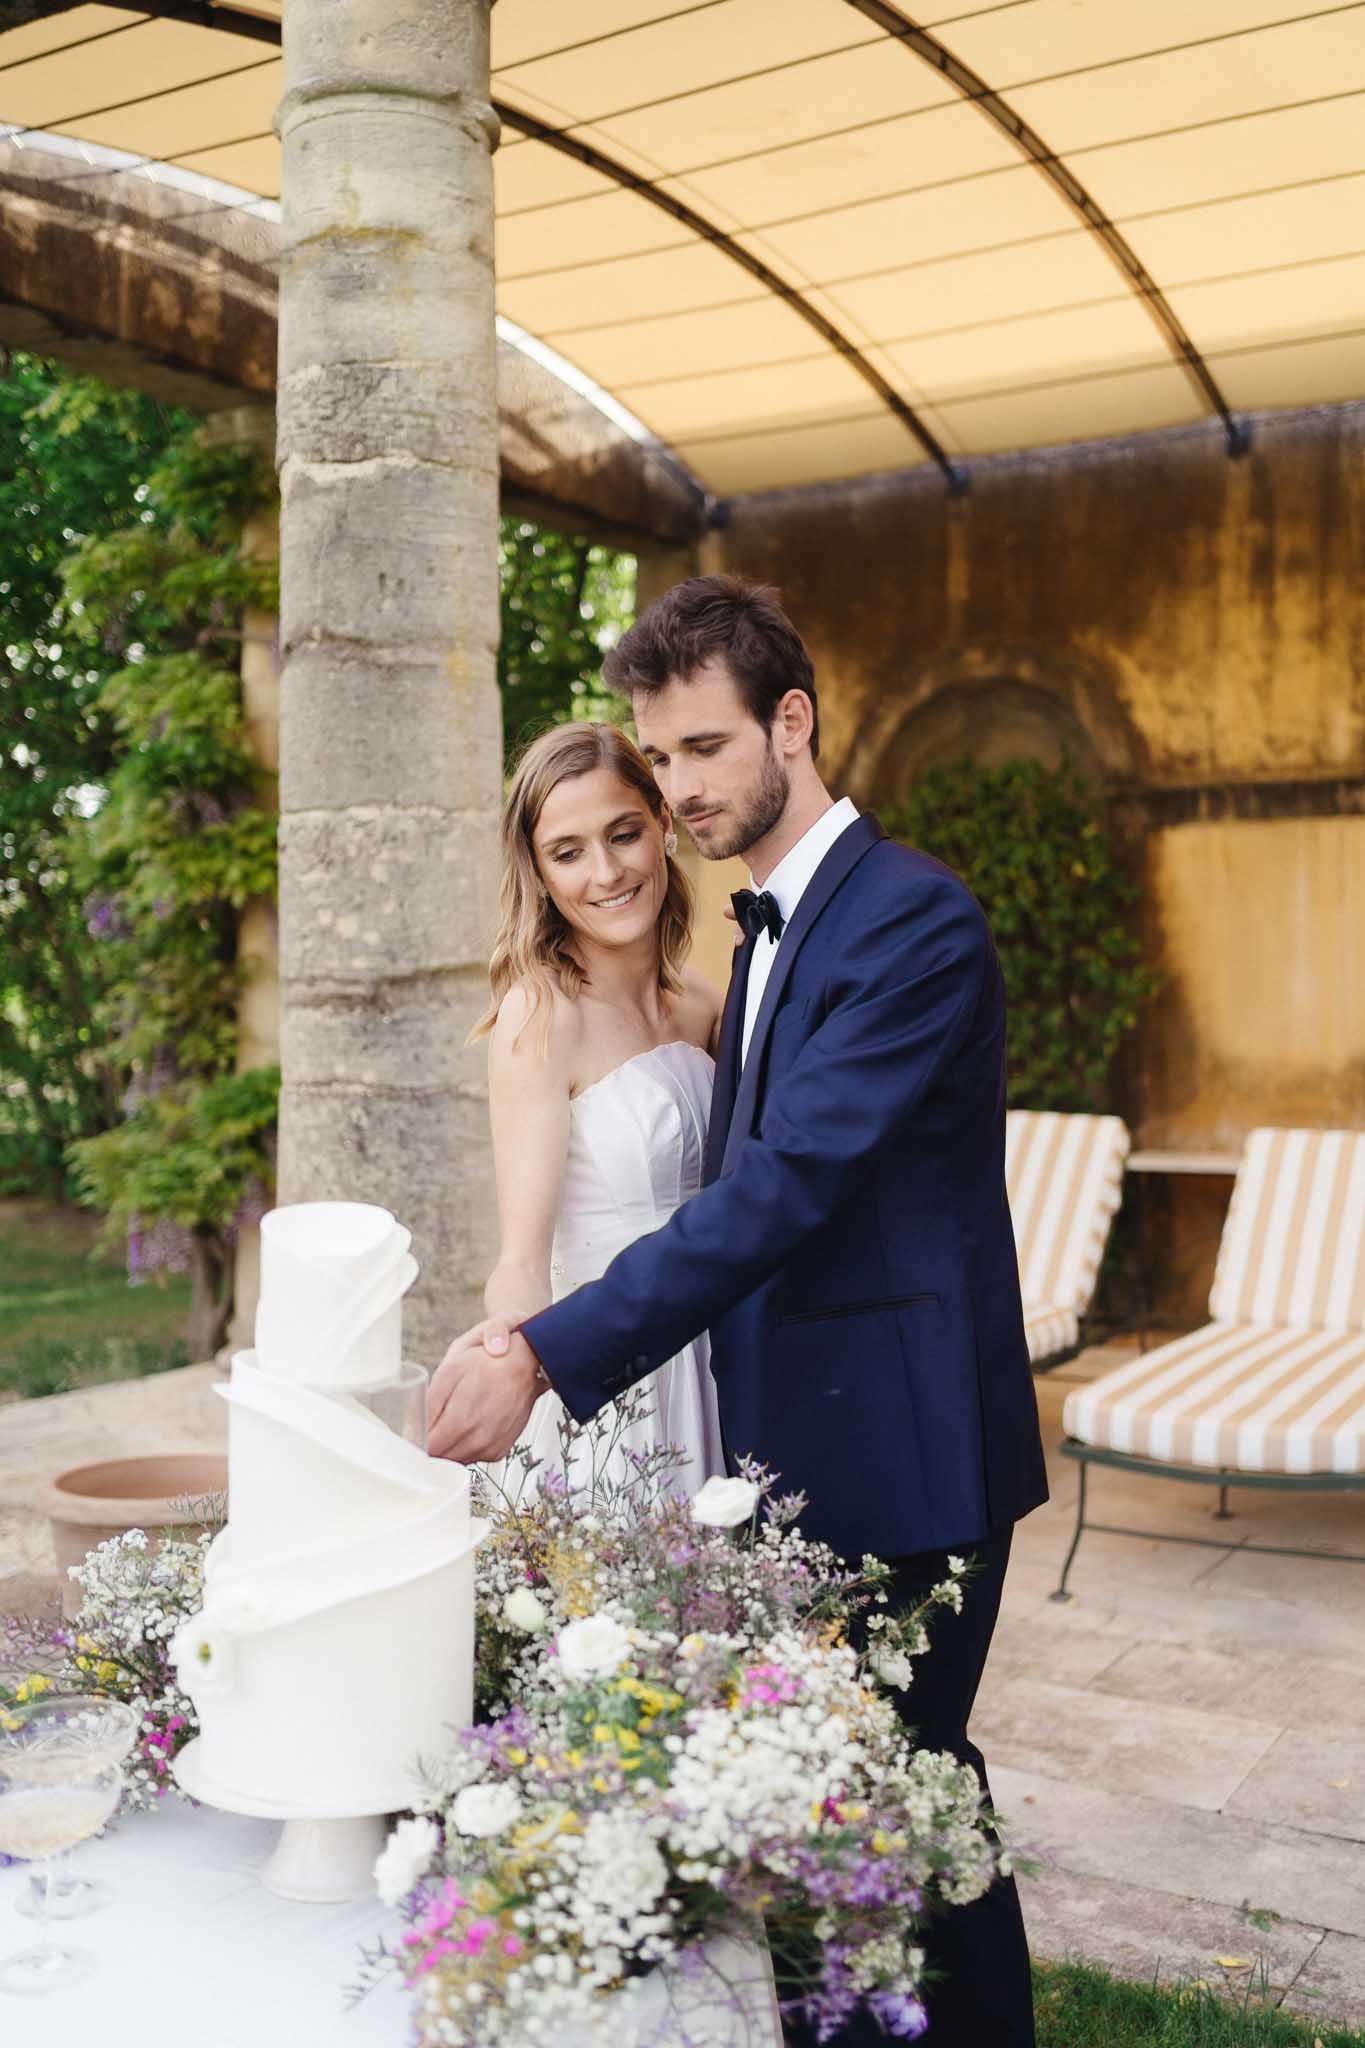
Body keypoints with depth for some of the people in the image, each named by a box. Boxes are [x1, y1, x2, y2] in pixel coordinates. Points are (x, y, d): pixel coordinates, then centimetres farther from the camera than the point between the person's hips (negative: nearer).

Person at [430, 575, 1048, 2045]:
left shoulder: (913, 920, -17)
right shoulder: (774, 927, 13)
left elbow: (785, 1186, -26)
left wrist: (550, 1354, -29)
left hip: (905, 1452, -9)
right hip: (807, 1443, 9)